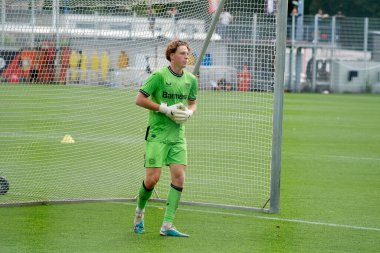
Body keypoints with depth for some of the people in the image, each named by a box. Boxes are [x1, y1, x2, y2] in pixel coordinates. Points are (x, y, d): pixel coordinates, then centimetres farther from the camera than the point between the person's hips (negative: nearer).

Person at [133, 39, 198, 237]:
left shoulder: (191, 80, 8)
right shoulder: (159, 76, -10)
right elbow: (139, 99, -10)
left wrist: (189, 113, -1)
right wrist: (166, 109, -16)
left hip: (178, 136, 5)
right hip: (157, 134, -5)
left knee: (179, 177, -7)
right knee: (152, 178, -8)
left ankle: (167, 226, -4)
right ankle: (139, 211, 22)